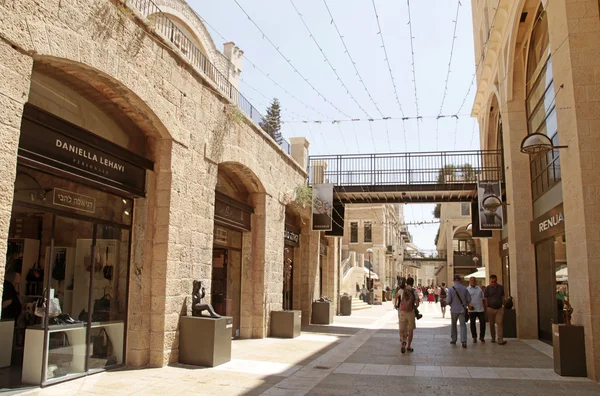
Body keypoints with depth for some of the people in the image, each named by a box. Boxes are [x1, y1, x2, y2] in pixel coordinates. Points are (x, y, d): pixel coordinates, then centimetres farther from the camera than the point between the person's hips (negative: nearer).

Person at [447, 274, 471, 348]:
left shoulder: (450, 289, -10)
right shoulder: (464, 289, -5)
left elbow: (449, 301, -11)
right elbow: (469, 300, -1)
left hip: (454, 309, -1)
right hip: (462, 309, 1)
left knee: (453, 324, 16)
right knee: (463, 325, 3)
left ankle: (454, 340, 24)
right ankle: (463, 341, -13)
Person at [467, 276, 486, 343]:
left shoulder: (479, 289, 13)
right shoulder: (467, 289, 1)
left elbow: (482, 298, 17)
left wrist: (484, 307, 11)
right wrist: (468, 305, -20)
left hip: (480, 309, 3)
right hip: (472, 310, -3)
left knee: (483, 322, -1)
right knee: (472, 323, 3)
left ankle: (482, 337, 14)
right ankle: (474, 337, 13)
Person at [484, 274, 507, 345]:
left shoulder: (501, 287, 6)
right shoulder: (488, 288, -3)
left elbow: (502, 296, 15)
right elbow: (485, 299, -1)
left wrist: (503, 305, 8)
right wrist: (486, 308, -5)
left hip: (499, 308, 1)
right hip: (491, 309, -1)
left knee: (499, 323, -10)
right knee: (492, 324, 9)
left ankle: (500, 340, -15)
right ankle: (493, 338, 25)